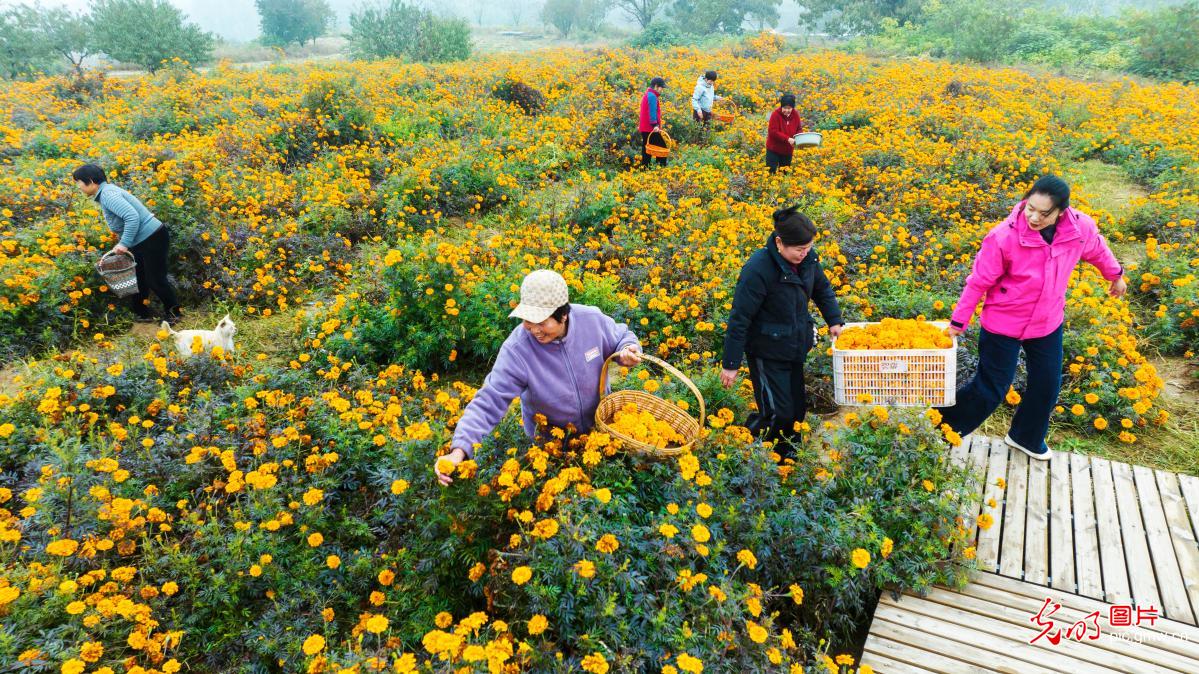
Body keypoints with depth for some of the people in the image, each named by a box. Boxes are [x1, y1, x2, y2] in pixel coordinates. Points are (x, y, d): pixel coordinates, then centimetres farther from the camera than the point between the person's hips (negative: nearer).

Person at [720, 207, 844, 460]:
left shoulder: (807, 258, -6)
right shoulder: (758, 270, -27)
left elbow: (823, 288, 16)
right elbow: (739, 319, -22)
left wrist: (834, 320, 3)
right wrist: (730, 364, -18)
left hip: (794, 348, 7)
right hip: (767, 352, -7)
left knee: (797, 409, 15)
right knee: (777, 412, -8)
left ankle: (780, 443, 39)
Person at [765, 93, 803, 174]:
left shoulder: (795, 115, -3)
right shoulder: (776, 114, -17)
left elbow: (799, 129, 7)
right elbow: (773, 131, -23)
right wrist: (787, 139, -29)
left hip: (788, 150, 5)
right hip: (774, 149, -4)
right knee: (771, 171, -2)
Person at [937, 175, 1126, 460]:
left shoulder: (1082, 228, -17)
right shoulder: (1003, 236, -29)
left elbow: (1097, 250, 9)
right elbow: (978, 282, -17)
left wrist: (1116, 275, 27)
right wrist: (958, 322, -11)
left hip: (1048, 323, 5)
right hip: (1003, 324, -5)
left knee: (1047, 385, 16)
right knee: (991, 390, 3)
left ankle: (1026, 437, 41)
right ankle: (944, 425, 25)